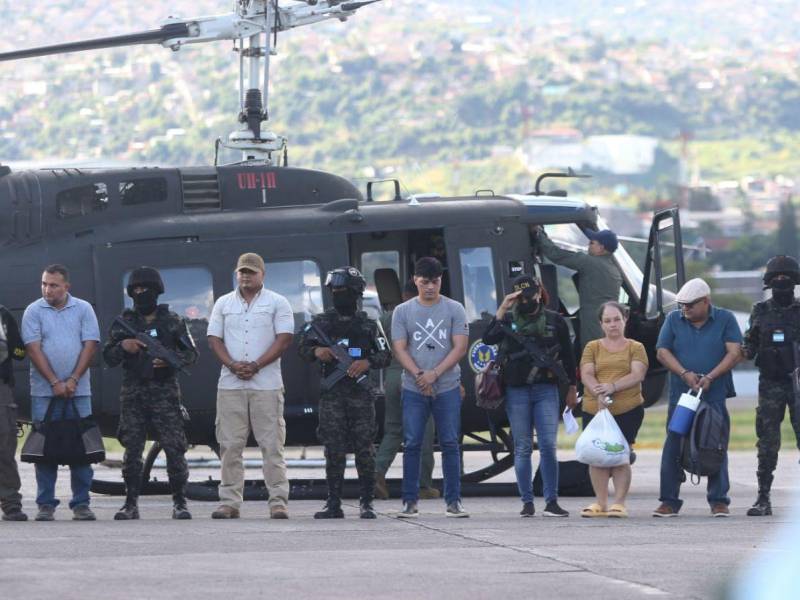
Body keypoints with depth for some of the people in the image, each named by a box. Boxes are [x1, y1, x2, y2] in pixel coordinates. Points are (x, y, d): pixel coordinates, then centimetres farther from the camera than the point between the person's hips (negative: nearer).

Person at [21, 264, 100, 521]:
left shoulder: (83, 310, 6)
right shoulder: (34, 312, 2)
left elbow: (90, 345, 0)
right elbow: (34, 349, -5)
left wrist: (73, 380, -10)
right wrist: (55, 382, -13)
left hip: (78, 391, 1)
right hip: (44, 391, -1)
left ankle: (81, 504, 4)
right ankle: (46, 505, 2)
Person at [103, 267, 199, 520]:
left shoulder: (171, 321, 7)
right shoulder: (125, 322, 11)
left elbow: (191, 353, 7)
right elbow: (108, 357, 10)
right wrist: (122, 347, -12)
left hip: (164, 392, -2)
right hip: (133, 392, 2)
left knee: (174, 447, -7)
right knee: (132, 449, 1)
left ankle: (179, 502, -1)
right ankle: (131, 504, 7)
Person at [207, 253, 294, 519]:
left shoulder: (277, 303, 4)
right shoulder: (224, 304, 14)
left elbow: (284, 339, -3)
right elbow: (214, 339, 8)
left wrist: (256, 365, -13)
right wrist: (233, 365, -9)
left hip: (266, 384, -3)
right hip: (230, 385, 3)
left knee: (272, 445, -5)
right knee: (230, 445, 1)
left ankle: (279, 502, -4)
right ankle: (229, 502, 4)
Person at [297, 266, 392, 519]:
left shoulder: (368, 325, 8)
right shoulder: (322, 322, 11)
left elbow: (386, 355, 9)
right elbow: (302, 346, 10)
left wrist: (367, 363, -11)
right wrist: (316, 351, -12)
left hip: (361, 393, -1)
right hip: (332, 393, 1)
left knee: (365, 448, -3)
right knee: (334, 450, -1)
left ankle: (366, 503, 3)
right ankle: (334, 504, 3)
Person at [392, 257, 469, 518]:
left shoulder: (454, 310, 4)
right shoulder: (403, 312, 7)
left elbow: (460, 348, -2)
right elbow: (400, 349, 1)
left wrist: (434, 374, -12)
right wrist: (419, 376, -13)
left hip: (447, 388, 0)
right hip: (413, 389, 0)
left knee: (450, 444, -1)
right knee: (412, 444, -2)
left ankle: (453, 501, 1)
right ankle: (410, 501, 2)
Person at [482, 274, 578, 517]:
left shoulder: (555, 321, 7)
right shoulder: (509, 319, 7)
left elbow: (568, 355, 12)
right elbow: (488, 338, -10)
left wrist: (572, 388, 10)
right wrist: (501, 311, -13)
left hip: (546, 390, -1)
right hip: (516, 391, 1)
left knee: (548, 446, -9)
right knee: (522, 448, 3)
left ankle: (551, 502, -5)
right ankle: (527, 502, 7)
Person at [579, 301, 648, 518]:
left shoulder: (635, 348, 9)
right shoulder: (592, 347, 14)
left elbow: (637, 375, -5)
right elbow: (586, 375, 0)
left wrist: (613, 387, -20)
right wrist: (598, 393, -20)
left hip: (627, 410, -2)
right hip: (594, 409, 2)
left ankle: (619, 503, -5)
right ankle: (600, 502, 5)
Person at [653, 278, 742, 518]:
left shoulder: (725, 319, 2)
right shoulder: (674, 320, 8)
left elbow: (735, 352, -4)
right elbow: (662, 352, 3)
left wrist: (710, 377, -15)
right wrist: (685, 374, -12)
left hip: (715, 397, -1)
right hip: (680, 396, 1)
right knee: (673, 448, -2)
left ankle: (719, 500, 8)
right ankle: (669, 501, 3)